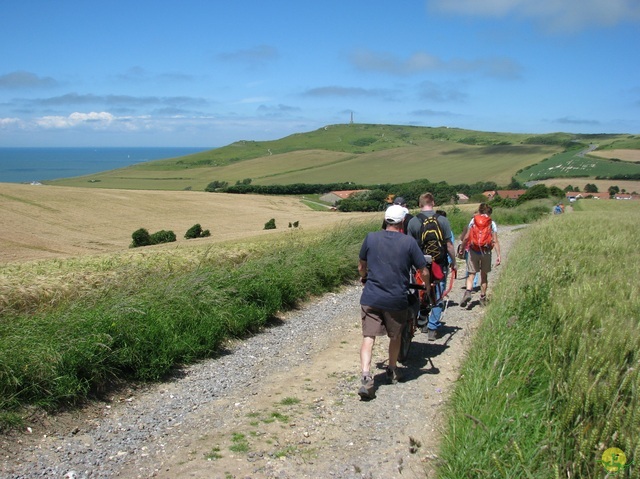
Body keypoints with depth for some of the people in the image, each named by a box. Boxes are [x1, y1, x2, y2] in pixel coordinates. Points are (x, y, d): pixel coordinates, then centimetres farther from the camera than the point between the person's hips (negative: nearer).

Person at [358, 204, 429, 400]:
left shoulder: (371, 238, 0)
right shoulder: (409, 242, -5)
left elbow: (361, 266, 12)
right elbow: (424, 271, -1)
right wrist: (428, 287, 19)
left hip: (370, 297, 1)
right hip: (397, 299, -1)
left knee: (368, 337, 1)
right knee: (395, 336, 20)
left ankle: (366, 378, -14)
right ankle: (392, 371, 35)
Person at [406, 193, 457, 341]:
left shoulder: (413, 221, -4)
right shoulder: (442, 220, -8)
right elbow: (449, 244, -5)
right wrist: (453, 262, 7)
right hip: (440, 264, -1)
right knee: (438, 297, 8)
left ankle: (424, 323, 28)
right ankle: (432, 328, 5)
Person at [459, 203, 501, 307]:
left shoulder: (473, 220, 3)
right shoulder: (492, 223, 3)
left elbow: (466, 237, 0)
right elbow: (495, 241, -2)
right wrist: (498, 255, -1)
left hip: (473, 251, 0)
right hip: (486, 251, 1)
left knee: (471, 274, 1)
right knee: (484, 275, 14)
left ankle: (468, 292, -24)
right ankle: (483, 298, 20)